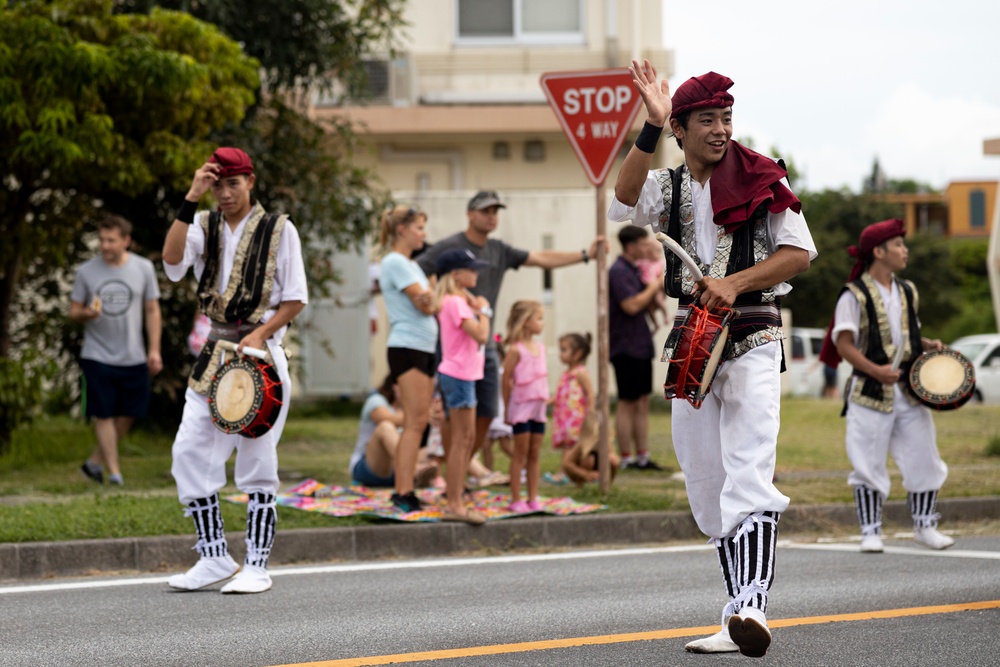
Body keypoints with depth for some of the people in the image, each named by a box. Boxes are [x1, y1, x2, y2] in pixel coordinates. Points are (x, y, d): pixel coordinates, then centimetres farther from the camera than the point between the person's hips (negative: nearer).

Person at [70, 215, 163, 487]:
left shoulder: (143, 268, 3)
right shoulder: (86, 271, 0)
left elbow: (152, 311, 8)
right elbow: (74, 312, 5)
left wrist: (154, 349, 2)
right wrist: (86, 314, -19)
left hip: (133, 358, 2)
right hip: (97, 356, -2)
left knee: (127, 416, 4)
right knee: (104, 415, -3)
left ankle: (95, 462, 20)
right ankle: (114, 472, 4)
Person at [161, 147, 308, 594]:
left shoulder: (278, 229, -1)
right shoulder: (203, 226, 8)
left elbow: (296, 300, -1)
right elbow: (172, 263, -13)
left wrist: (260, 333, -16)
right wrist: (191, 199, -16)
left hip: (261, 354, -4)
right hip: (214, 354, 4)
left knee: (257, 462, -3)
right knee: (189, 453, -1)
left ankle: (257, 565, 4)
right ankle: (214, 557, 9)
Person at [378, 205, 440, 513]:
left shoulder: (412, 265, 21)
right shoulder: (395, 262, -9)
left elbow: (429, 303, 15)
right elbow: (424, 305, -13)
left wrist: (432, 300, -6)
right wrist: (434, 299, 7)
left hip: (425, 349, 9)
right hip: (407, 348, -9)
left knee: (417, 423, 6)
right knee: (415, 422, -12)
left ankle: (402, 492, 8)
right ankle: (404, 494, -13)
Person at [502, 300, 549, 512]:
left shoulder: (540, 347, 9)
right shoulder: (516, 350, -12)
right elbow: (506, 380, -10)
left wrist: (545, 399, 10)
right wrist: (507, 409, -7)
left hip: (538, 407, 6)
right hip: (521, 407, -6)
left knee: (535, 453, 8)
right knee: (521, 453, -1)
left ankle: (533, 498, 14)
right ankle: (516, 500, 5)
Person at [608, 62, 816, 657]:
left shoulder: (761, 181, 3)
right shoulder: (667, 188, 9)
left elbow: (800, 252, -1)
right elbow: (624, 203, -13)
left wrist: (734, 283, -13)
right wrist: (650, 128, -22)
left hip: (753, 341, -4)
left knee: (749, 476, -20)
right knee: (709, 488, 6)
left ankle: (753, 608, -34)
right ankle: (739, 622, 13)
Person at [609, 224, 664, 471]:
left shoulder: (634, 270, 16)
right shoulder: (619, 271, -13)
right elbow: (631, 305, -22)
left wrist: (656, 289, 6)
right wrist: (653, 287, -11)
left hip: (640, 346, 9)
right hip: (626, 347, -9)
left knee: (642, 403, 9)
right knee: (627, 403, -5)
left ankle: (643, 457, 12)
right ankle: (626, 459, -1)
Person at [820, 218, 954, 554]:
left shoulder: (907, 292, 13)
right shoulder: (855, 295, -7)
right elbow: (843, 344, -11)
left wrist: (928, 346, 3)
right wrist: (875, 370, -22)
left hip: (909, 390, 6)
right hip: (871, 390, -6)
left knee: (924, 458, 5)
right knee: (868, 465, -2)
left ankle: (924, 525, 18)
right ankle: (870, 532, 7)